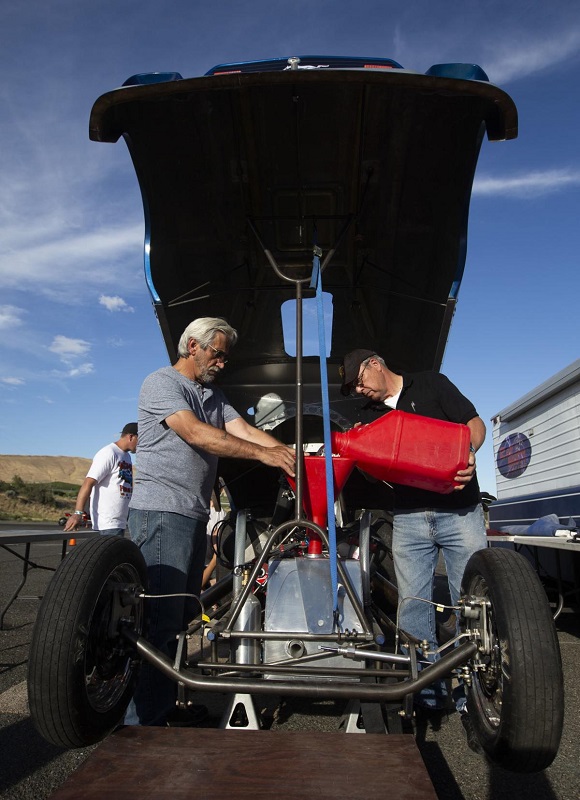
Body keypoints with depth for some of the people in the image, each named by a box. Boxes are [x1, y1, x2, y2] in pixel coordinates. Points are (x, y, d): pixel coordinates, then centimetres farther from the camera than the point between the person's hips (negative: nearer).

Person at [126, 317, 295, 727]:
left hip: (195, 516, 8)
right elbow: (195, 433, -19)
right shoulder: (162, 383, -6)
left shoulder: (214, 396, 20)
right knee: (161, 619, -8)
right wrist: (263, 453, -23)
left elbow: (244, 429, 6)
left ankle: (165, 708, 25)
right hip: (162, 511, -8)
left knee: (182, 616, 13)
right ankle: (144, 721, 2)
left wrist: (292, 454, -10)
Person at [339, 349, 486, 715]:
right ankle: (428, 689, 15)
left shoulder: (431, 384, 6)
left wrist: (468, 452, -19)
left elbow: (475, 422, 1)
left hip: (458, 509, -3)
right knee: (413, 605, 3)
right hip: (408, 517, 4)